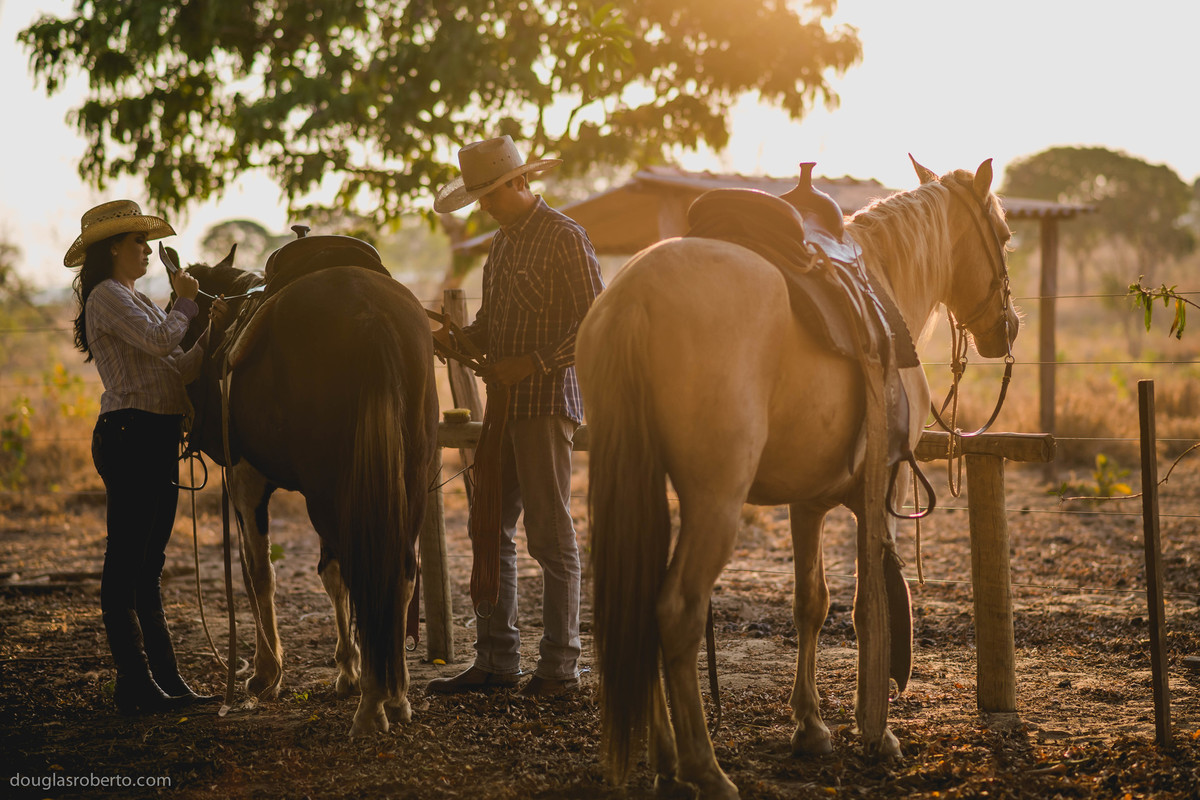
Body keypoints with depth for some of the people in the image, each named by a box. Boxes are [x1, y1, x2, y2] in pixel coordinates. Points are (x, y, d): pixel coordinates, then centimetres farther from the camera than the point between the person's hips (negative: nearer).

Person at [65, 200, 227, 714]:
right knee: (126, 565, -6)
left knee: (146, 569, 12)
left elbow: (179, 368, 16)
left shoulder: (134, 301, 22)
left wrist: (210, 329, 3)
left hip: (155, 440, 10)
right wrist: (186, 304, -7)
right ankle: (135, 687, -5)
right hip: (130, 435, -10)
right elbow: (160, 341, -23)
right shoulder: (107, 296, -8)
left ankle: (165, 681, 17)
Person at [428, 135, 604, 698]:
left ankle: (560, 666, 3)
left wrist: (532, 364, -20)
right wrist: (455, 339, 4)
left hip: (547, 403, -8)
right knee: (491, 529, 8)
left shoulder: (565, 238, -9)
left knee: (550, 534, -3)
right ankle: (495, 661, 15)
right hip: (505, 404, 8)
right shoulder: (503, 242, 17)